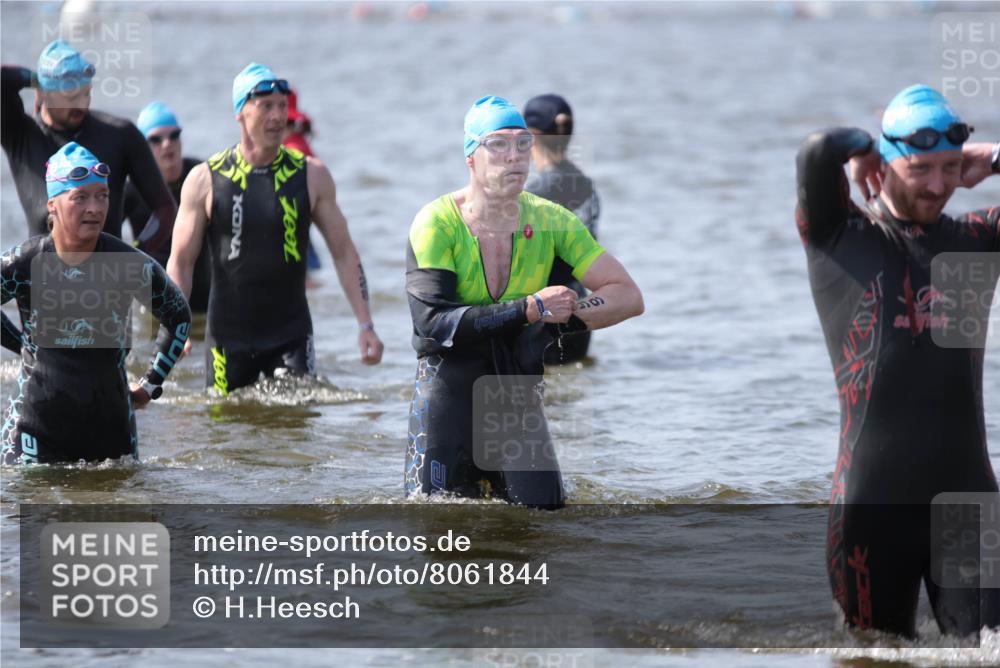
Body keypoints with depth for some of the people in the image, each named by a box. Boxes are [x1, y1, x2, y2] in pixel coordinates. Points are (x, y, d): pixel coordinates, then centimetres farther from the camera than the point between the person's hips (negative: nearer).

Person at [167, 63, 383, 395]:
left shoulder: (311, 176, 2)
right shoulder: (205, 181, -1)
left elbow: (344, 253, 6)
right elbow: (180, 262, 2)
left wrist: (365, 325, -1)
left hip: (291, 333, 0)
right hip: (229, 335, 0)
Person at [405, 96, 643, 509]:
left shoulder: (551, 221, -2)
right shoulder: (437, 223, -13)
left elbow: (628, 297, -2)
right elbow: (432, 321, -24)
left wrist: (566, 317, -19)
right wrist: (529, 310, -27)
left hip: (516, 390, 3)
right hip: (448, 384, -3)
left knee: (541, 508, -8)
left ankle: (488, 481, 24)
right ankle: (472, 480, 29)